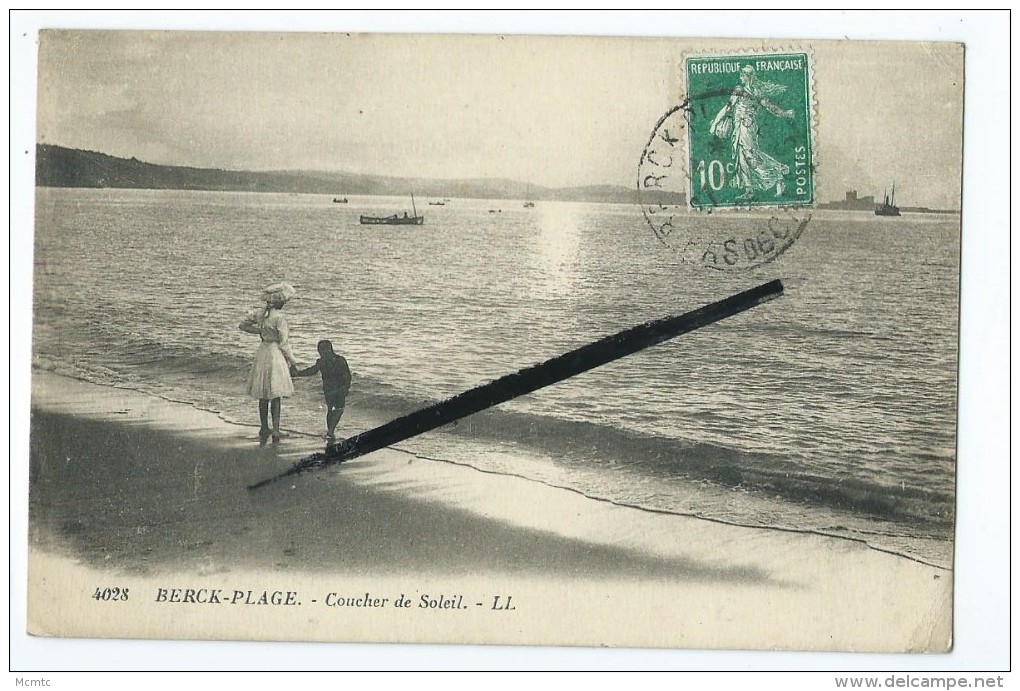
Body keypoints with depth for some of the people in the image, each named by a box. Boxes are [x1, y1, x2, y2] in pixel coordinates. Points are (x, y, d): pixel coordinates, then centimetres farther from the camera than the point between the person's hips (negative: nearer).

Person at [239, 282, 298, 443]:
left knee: (263, 395, 15)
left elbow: (243, 325, 12)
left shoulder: (259, 313, 0)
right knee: (275, 395, 3)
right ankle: (275, 429, -2)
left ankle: (264, 428, 22)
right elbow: (283, 344, -16)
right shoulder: (279, 318, -19)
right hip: (276, 354, -6)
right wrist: (291, 361, -2)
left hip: (262, 352, 6)